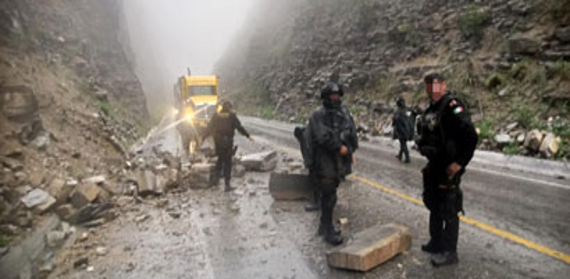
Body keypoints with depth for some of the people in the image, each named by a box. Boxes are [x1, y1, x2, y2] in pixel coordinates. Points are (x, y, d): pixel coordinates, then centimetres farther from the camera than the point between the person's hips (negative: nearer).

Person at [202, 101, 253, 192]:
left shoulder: (216, 116, 3)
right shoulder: (232, 116, -9)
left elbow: (209, 128, 6)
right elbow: (239, 127, -7)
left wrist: (203, 138, 15)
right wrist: (248, 136, 3)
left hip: (217, 140, 4)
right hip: (227, 141, -4)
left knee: (220, 159, 24)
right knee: (227, 162, 4)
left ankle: (215, 177, 16)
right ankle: (227, 184, 8)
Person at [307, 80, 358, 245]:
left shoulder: (344, 113, 9)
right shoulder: (318, 115, -10)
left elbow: (352, 133, 10)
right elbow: (323, 137, -21)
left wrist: (350, 151, -1)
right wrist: (340, 147, -15)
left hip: (340, 162, 6)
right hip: (324, 162, -6)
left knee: (329, 195, 16)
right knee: (329, 196, -4)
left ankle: (324, 226, 30)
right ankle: (328, 231, 7)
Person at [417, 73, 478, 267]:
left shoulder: (452, 106, -17)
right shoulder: (431, 109, 11)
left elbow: (471, 136, -25)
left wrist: (459, 163, -23)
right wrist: (429, 160, 13)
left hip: (448, 169, -9)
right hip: (434, 166, 9)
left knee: (449, 211, 1)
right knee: (434, 205, 20)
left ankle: (450, 253, 14)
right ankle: (436, 243, 37)